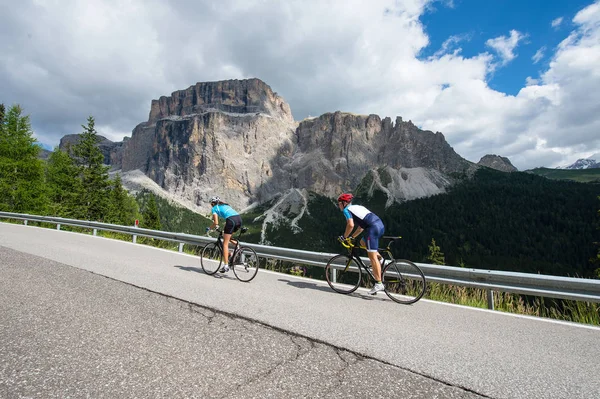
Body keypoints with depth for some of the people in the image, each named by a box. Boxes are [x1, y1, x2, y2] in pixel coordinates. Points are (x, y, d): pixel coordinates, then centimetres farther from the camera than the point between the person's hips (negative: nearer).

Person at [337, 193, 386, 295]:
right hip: (380, 225, 9)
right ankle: (378, 256, 12)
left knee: (372, 257, -6)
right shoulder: (357, 207, 29)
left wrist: (344, 236, 2)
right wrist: (352, 236, 34)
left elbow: (350, 225, -12)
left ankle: (379, 284, -5)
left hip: (373, 228, -9)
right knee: (362, 242, 29)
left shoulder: (347, 210, 4)